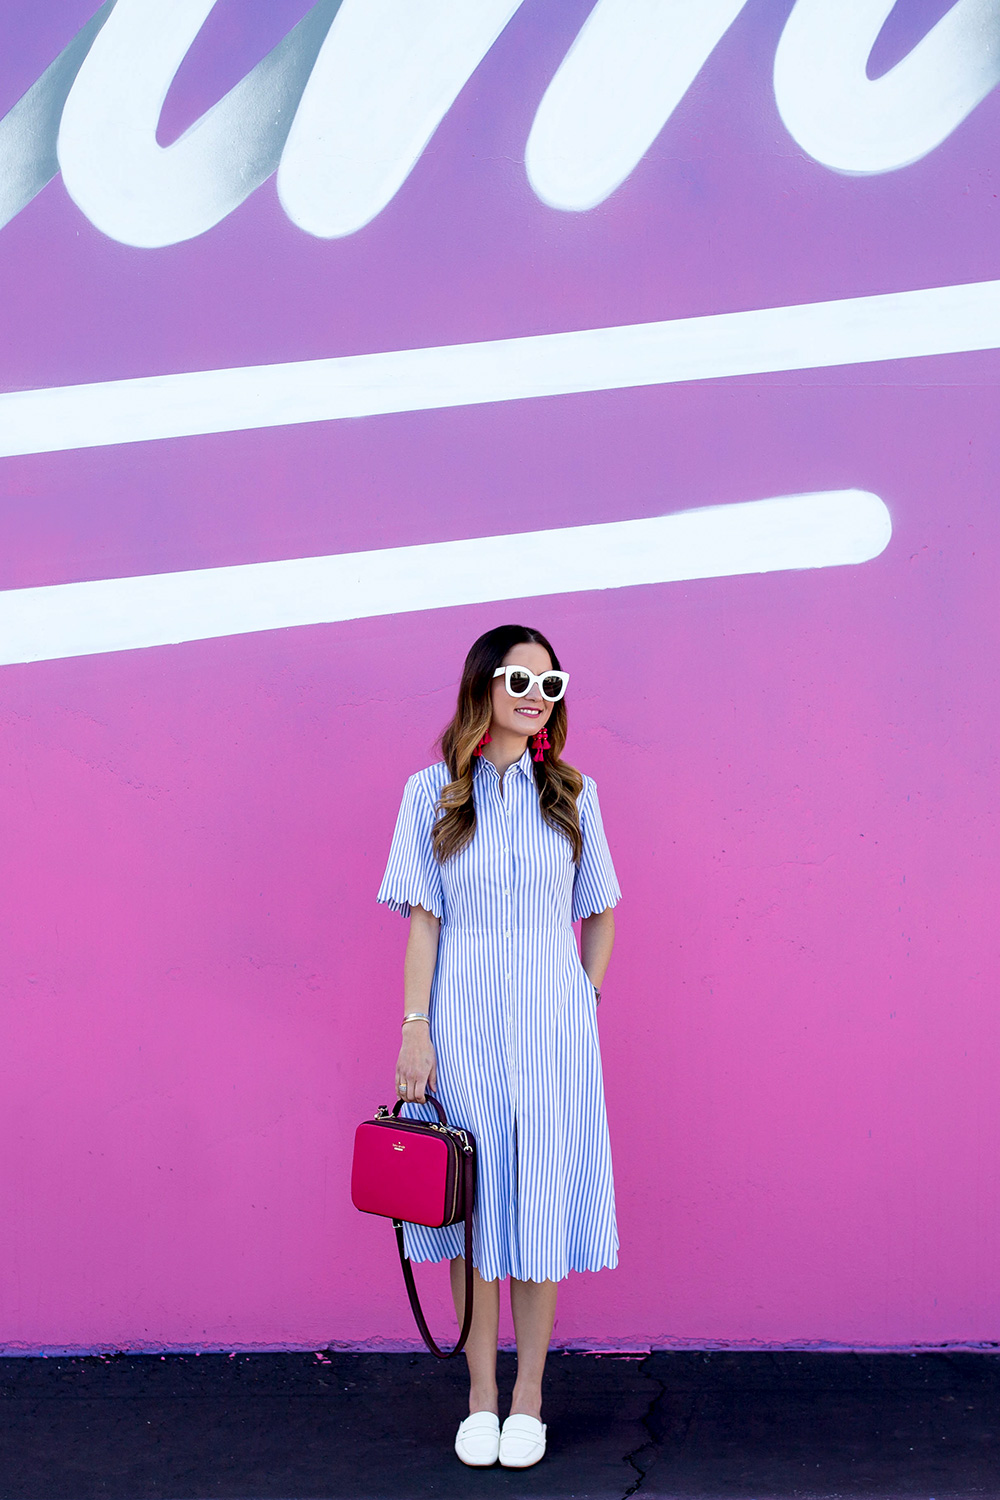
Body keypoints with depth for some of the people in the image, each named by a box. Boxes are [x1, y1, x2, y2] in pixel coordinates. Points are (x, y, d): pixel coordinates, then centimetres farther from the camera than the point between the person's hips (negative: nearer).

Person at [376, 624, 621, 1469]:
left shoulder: (572, 793, 4)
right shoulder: (433, 793, 0)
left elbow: (601, 910, 11)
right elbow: (424, 919, -1)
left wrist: (583, 1002, 5)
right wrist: (415, 1028, -5)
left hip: (552, 1024, 1)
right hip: (463, 1019, -1)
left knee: (543, 1201, 5)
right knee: (474, 1202, 6)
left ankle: (528, 1397, 19)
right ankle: (481, 1394, 21)